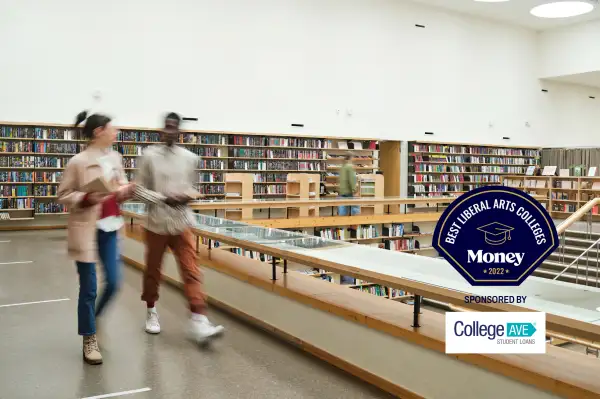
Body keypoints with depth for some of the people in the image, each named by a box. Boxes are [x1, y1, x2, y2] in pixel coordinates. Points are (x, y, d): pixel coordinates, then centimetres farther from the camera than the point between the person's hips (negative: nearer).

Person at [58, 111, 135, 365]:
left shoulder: (115, 158, 7)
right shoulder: (78, 162, -12)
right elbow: (63, 195, -6)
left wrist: (125, 191, -3)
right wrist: (85, 199, -22)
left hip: (109, 228, 6)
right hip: (86, 229, -6)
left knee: (113, 282, 7)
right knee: (88, 287, 3)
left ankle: (93, 318, 35)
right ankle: (89, 339, 18)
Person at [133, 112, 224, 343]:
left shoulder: (190, 158, 2)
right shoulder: (149, 156, -5)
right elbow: (139, 189, -4)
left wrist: (188, 196, -7)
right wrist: (164, 199, -17)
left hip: (182, 224, 1)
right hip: (157, 223, -1)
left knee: (191, 271, -7)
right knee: (153, 270, 13)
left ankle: (198, 322, -11)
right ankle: (151, 312, 35)